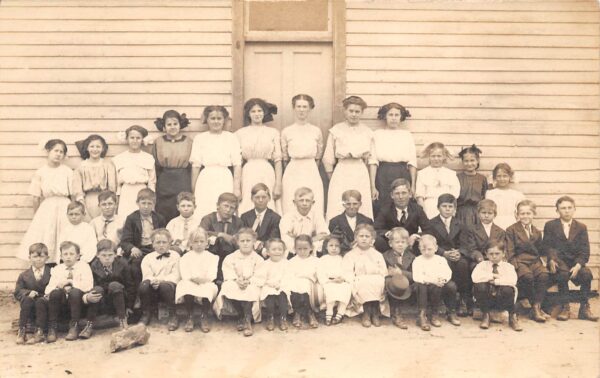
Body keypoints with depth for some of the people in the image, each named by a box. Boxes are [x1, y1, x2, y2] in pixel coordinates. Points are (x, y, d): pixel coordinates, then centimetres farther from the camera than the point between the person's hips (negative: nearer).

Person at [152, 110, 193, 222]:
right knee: (163, 223, 1)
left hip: (184, 187, 0)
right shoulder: (158, 142, 7)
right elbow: (153, 167, 8)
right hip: (163, 188, 1)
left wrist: (193, 187, 1)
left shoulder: (188, 141, 5)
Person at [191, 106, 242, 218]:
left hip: (225, 181, 0)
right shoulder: (199, 138, 10)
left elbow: (237, 165, 3)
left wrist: (237, 188, -4)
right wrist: (193, 189, 6)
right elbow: (195, 165, 8)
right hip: (205, 181, 1)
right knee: (203, 215, -5)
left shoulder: (231, 138, 8)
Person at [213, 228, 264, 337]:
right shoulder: (230, 258, 8)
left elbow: (259, 277, -7)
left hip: (251, 285, -2)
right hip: (234, 284, 2)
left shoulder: (258, 259, 3)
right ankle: (241, 316, -9)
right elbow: (228, 273, -3)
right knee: (228, 288, -31)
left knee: (250, 292, -36)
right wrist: (236, 280, -22)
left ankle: (247, 320, -16)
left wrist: (248, 281, -25)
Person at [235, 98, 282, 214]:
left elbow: (278, 160, 4)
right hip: (247, 175, 0)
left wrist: (278, 184, -2)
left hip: (267, 175, 0)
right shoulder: (240, 133, 7)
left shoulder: (273, 133, 6)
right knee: (247, 208, -3)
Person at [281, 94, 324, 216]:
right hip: (292, 174, -1)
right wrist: (295, 168, 10)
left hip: (312, 174, 1)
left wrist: (309, 168, 11)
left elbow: (318, 157, 13)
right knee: (291, 212, -4)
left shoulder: (317, 131, 6)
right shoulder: (286, 132, 3)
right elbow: (284, 158, 9)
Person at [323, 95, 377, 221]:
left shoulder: (367, 132, 10)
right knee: (338, 215, -7)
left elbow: (372, 160, 9)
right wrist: (332, 180, 8)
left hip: (362, 177, 2)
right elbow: (328, 159, 7)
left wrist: (373, 186, 7)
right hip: (341, 175, -1)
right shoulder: (336, 130, 5)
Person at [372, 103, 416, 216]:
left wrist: (413, 186, -2)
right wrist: (372, 186, -8)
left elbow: (412, 162, 6)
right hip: (382, 176, -1)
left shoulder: (407, 134, 10)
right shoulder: (377, 134, 6)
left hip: (403, 175, 1)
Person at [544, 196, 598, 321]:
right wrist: (551, 260, -23)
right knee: (563, 273, -34)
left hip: (575, 262, 2)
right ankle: (565, 308, -21)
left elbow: (584, 251, 1)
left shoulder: (581, 227, 11)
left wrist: (578, 265, -18)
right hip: (558, 262, -2)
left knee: (587, 273, -28)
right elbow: (547, 246, -2)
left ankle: (584, 308, -13)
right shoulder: (550, 226, 8)